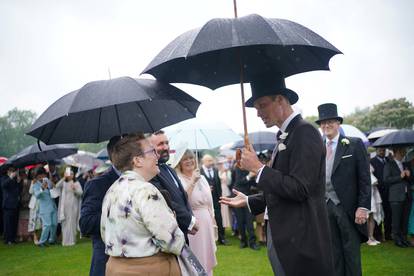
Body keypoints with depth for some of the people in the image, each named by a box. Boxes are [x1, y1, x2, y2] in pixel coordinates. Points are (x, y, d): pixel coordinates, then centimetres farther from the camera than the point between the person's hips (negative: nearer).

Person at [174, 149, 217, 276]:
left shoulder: (202, 178, 11)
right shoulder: (178, 180, -10)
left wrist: (213, 221, 15)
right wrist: (192, 182, -26)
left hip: (206, 222, 6)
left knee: (206, 254, 15)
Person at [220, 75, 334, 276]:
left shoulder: (304, 132, -14)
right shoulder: (285, 136, 14)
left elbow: (299, 189, -22)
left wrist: (258, 168, -16)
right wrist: (248, 201, 21)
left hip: (301, 242, -9)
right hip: (282, 238, 9)